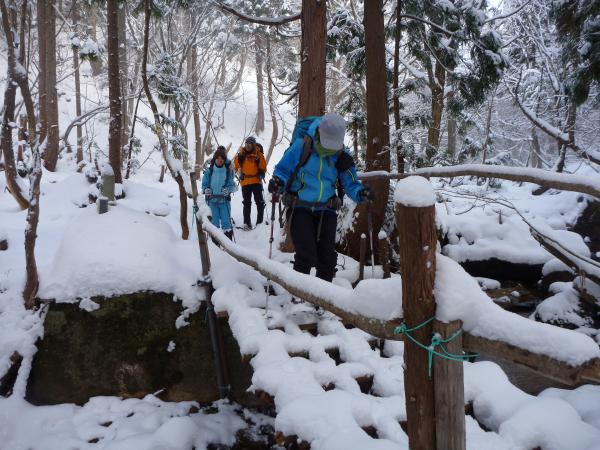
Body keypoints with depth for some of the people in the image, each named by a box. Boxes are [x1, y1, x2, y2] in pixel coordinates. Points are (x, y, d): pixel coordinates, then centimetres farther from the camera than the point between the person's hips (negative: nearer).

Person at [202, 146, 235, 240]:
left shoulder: (228, 170, 0)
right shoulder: (209, 170, 1)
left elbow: (231, 185, 2)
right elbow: (204, 184, 5)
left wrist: (227, 190, -19)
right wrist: (206, 189, -16)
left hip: (224, 200, -1)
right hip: (212, 200, 1)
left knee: (226, 222, -4)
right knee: (214, 222, 7)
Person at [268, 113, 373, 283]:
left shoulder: (342, 156, -2)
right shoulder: (301, 146, -12)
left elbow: (350, 184, 1)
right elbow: (283, 170, -5)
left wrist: (361, 193, -21)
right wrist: (278, 182, -27)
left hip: (326, 210, 4)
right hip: (300, 208, -3)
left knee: (327, 257, 6)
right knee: (306, 256, -12)